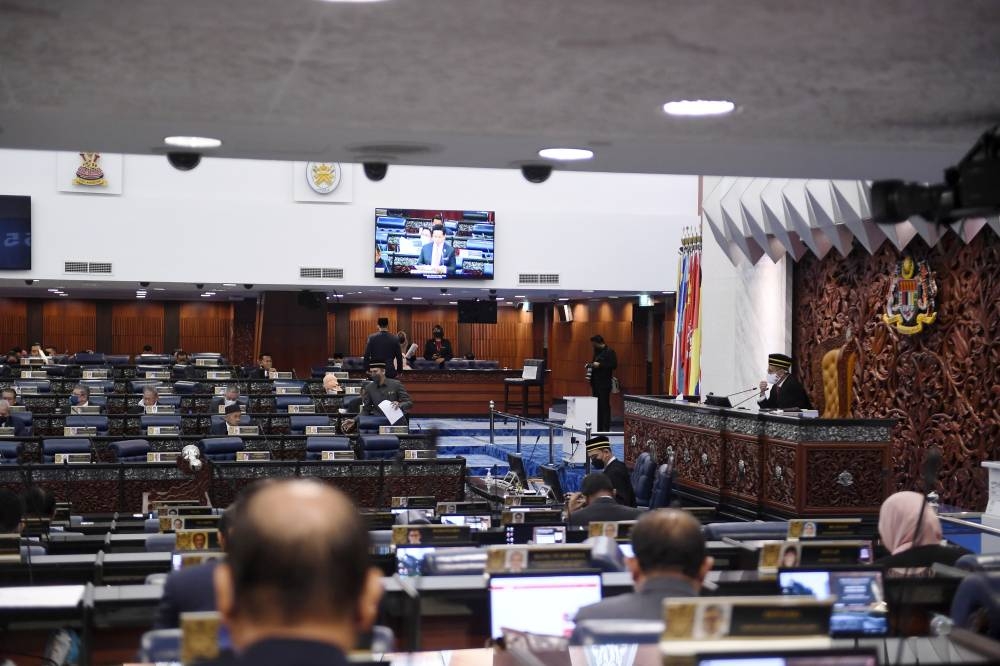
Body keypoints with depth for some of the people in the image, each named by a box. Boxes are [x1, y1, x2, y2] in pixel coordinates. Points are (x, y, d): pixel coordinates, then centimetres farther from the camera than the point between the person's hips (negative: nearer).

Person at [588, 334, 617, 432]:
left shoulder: (609, 352, -8)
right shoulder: (597, 352, 18)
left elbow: (614, 365, -16)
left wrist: (599, 365, -19)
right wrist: (591, 365, 6)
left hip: (604, 383, -9)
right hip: (595, 383, 9)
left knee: (604, 405, -6)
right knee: (597, 405, 9)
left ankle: (606, 427, -4)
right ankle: (598, 427, 14)